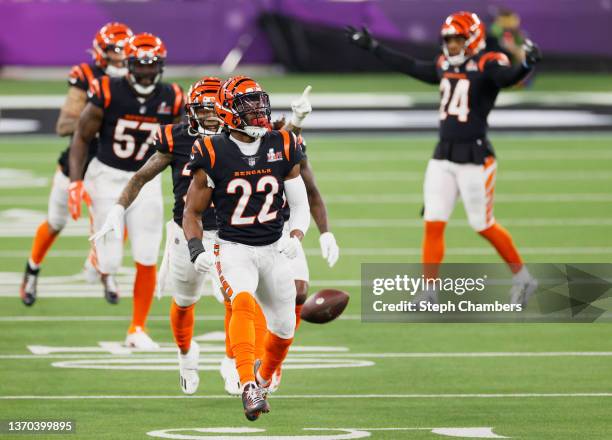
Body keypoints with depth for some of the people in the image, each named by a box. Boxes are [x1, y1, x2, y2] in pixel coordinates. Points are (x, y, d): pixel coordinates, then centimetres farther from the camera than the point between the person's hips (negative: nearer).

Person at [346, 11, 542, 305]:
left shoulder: (487, 65, -9)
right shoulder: (445, 67, 11)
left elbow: (508, 78, -28)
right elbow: (410, 67, 22)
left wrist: (526, 65, -50)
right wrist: (371, 47, 27)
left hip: (475, 156, -6)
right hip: (443, 156, 6)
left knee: (484, 226, 1)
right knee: (433, 224, 1)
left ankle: (522, 278, 19)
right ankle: (428, 294, 5)